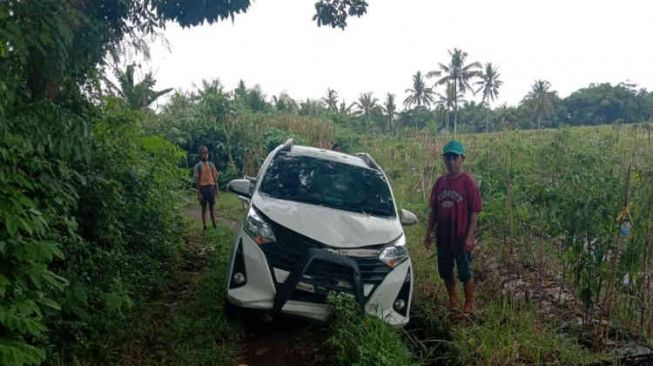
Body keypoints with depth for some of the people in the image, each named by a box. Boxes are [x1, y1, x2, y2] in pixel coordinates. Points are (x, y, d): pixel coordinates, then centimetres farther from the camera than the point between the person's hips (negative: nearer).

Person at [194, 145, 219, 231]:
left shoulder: (211, 165, 6)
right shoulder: (198, 166, -4)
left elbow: (215, 178, 9)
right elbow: (197, 180, -5)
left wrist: (216, 189, 4)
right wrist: (198, 193, -10)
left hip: (211, 188, 3)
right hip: (203, 188, -3)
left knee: (212, 207, 11)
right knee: (204, 208, 5)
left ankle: (214, 225, 21)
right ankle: (204, 226, 13)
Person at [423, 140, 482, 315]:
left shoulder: (469, 182, -11)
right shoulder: (440, 182, 4)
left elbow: (474, 213, -12)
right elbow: (434, 210, 9)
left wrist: (469, 237, -17)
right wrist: (429, 233, 6)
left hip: (461, 238, -5)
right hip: (442, 237, 5)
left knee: (465, 273, 7)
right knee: (445, 272, 15)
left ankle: (469, 304, 25)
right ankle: (452, 300, 34)